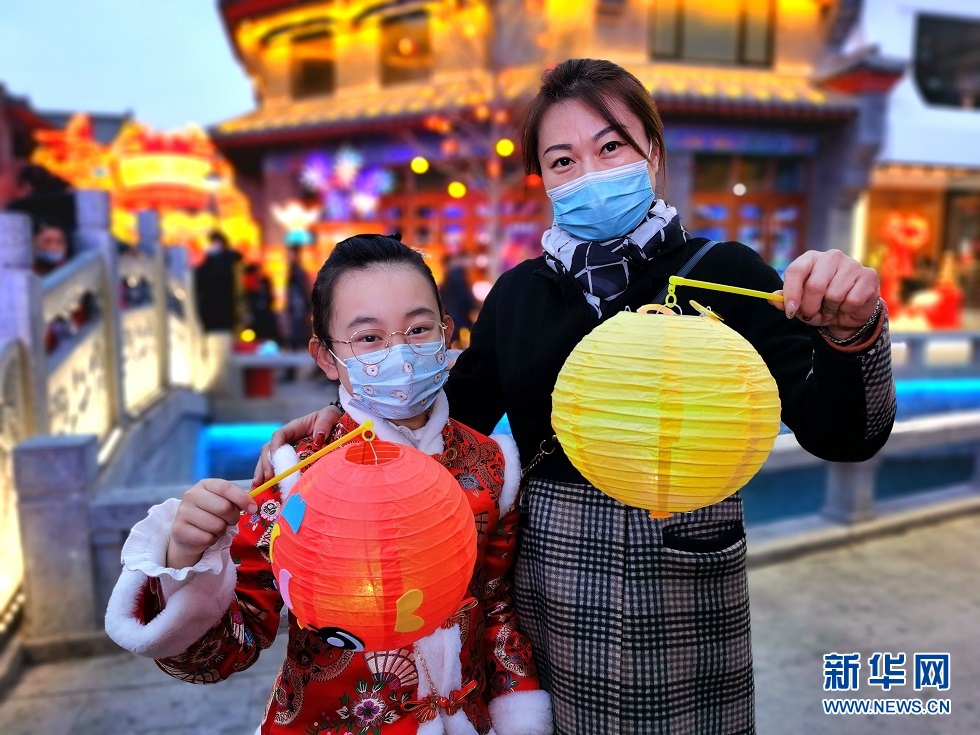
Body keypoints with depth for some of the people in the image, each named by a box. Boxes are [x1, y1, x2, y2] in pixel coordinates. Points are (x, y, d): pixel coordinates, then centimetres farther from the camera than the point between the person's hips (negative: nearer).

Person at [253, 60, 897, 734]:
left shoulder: (724, 273, -7)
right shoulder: (519, 290, 2)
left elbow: (841, 437, -9)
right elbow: (457, 417, 9)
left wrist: (851, 333, -27)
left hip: (679, 588, -2)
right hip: (547, 587, 3)